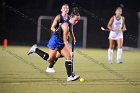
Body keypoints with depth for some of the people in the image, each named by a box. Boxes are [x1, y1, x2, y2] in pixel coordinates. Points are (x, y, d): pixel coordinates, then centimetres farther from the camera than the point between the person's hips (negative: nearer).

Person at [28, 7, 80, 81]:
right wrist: (70, 51, -29)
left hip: (60, 43, 9)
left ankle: (70, 76, -5)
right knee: (50, 60, 0)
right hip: (55, 41, -9)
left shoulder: (70, 24, 3)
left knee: (68, 57, -3)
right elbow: (65, 40, -26)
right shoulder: (66, 25, -25)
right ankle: (35, 49, 14)